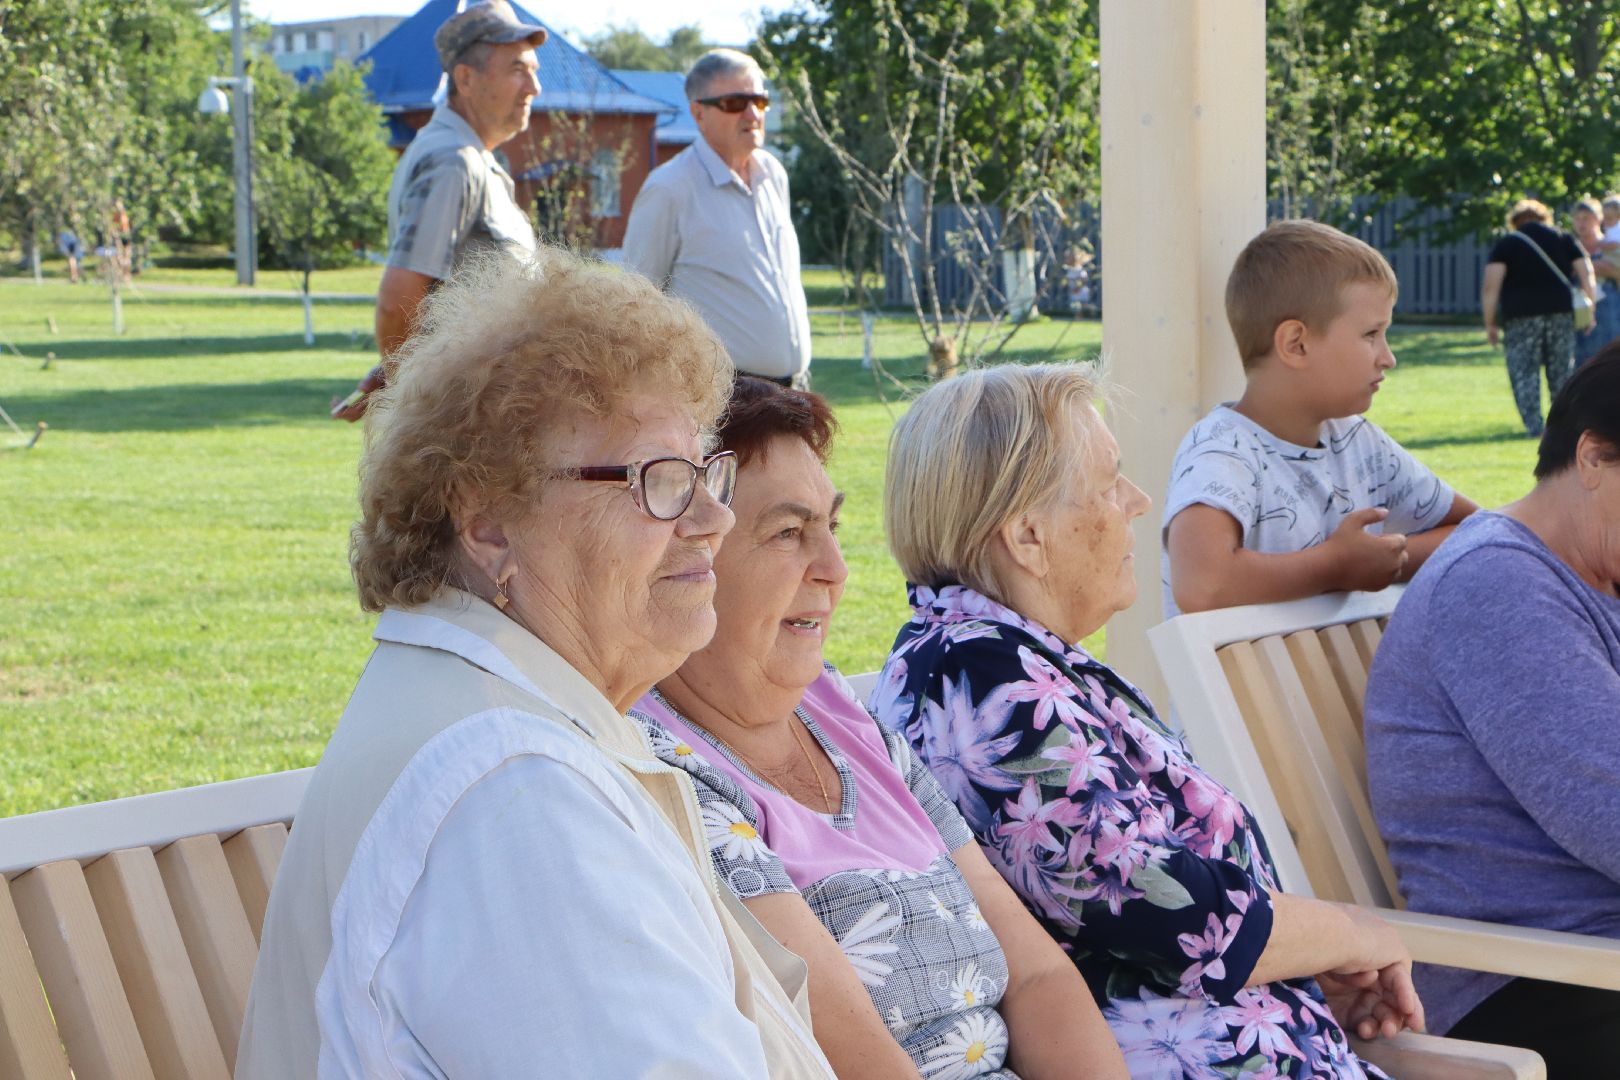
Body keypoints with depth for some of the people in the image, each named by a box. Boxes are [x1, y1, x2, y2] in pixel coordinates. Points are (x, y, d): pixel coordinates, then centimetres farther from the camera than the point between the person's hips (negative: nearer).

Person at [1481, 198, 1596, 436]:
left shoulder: (1505, 244, 6)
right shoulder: (1564, 239, 14)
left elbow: (1491, 285, -6)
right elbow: (1586, 274, 6)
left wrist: (1490, 323, -2)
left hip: (1520, 317, -2)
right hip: (1560, 312, 3)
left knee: (1524, 373, 1)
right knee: (1562, 372, 11)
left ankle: (1533, 426, -8)